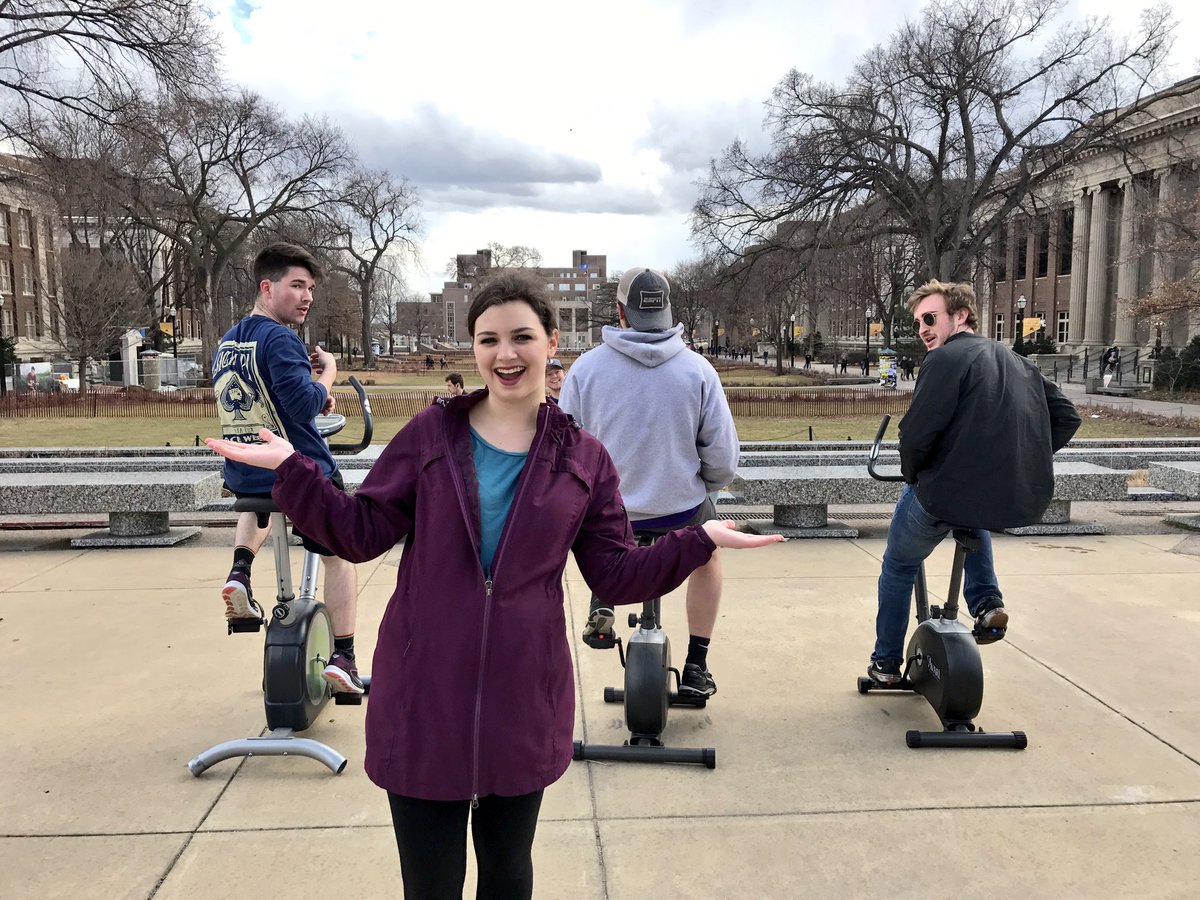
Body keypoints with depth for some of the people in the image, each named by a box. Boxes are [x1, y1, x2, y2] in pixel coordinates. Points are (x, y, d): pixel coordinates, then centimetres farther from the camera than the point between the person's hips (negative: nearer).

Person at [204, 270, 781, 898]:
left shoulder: (584, 459, 0)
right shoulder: (431, 433, -2)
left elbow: (616, 576, 2)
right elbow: (363, 533, -1)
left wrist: (702, 540, -8)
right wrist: (291, 469, -12)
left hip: (522, 702, 1)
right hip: (424, 696, -1)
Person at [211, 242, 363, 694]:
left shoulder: (226, 343, 10)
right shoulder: (279, 338, -17)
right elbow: (306, 403, -27)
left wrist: (307, 383, 16)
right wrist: (327, 371, -9)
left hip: (241, 475, 7)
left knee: (258, 499, 42)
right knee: (338, 555, 12)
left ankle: (240, 572, 17)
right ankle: (343, 658, 13)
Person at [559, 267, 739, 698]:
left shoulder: (586, 367, -10)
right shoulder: (697, 369, -10)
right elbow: (723, 460, -8)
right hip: (681, 511, -1)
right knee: (708, 557, 32)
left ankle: (601, 606, 23)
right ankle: (696, 668, 31)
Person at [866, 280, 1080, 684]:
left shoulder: (946, 359, -9)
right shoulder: (1019, 362, 15)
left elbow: (916, 434, -18)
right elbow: (1066, 417, 15)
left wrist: (913, 475, 1)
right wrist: (1021, 461, 16)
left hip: (945, 498, -6)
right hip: (1028, 501, 7)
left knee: (899, 566, 21)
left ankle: (886, 662, 31)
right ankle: (987, 601, 26)